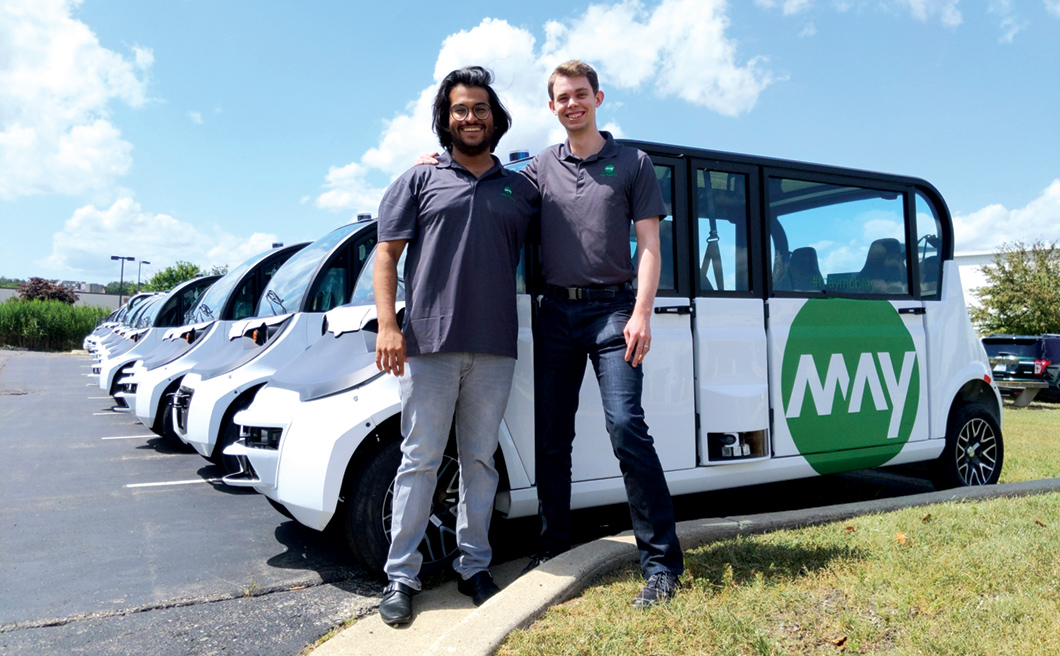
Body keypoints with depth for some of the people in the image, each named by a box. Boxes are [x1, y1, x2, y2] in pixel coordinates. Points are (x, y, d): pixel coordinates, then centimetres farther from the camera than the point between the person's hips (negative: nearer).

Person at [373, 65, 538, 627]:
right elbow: (386, 254, 2)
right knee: (420, 460, 1)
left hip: (494, 349, 3)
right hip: (428, 345, -2)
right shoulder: (419, 180, 8)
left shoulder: (521, 190, 16)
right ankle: (400, 576, 10)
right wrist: (387, 326, -9)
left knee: (480, 461, 9)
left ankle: (474, 566, 21)